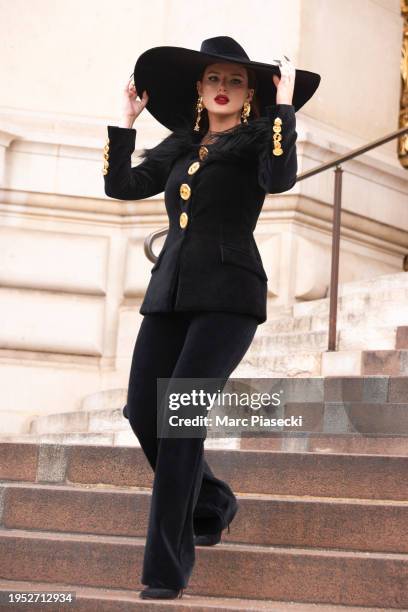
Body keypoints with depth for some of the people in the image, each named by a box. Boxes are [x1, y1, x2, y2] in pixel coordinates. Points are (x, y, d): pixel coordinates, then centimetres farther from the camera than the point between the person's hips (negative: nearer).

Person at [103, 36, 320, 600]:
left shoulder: (256, 140, 4)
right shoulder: (179, 146, 19)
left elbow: (281, 177, -18)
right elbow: (123, 185, 11)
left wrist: (283, 104, -14)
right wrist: (127, 121, 9)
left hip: (228, 297, -6)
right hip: (171, 292, 6)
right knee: (143, 411, -2)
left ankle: (168, 568, -12)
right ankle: (212, 504, 25)